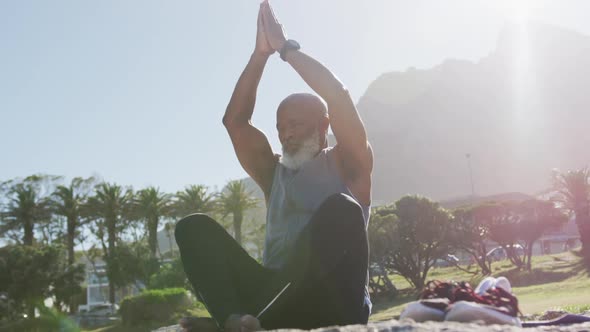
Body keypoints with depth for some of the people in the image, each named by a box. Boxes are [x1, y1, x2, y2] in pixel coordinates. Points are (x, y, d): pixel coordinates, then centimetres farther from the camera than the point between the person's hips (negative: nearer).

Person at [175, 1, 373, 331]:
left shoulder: (346, 164, 14)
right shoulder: (273, 171, 26)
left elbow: (340, 98, -3)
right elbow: (235, 120, 13)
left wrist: (286, 47, 3)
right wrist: (262, 53, 6)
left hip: (331, 304, -4)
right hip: (276, 296, 4)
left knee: (340, 208, -31)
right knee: (195, 227, -11)